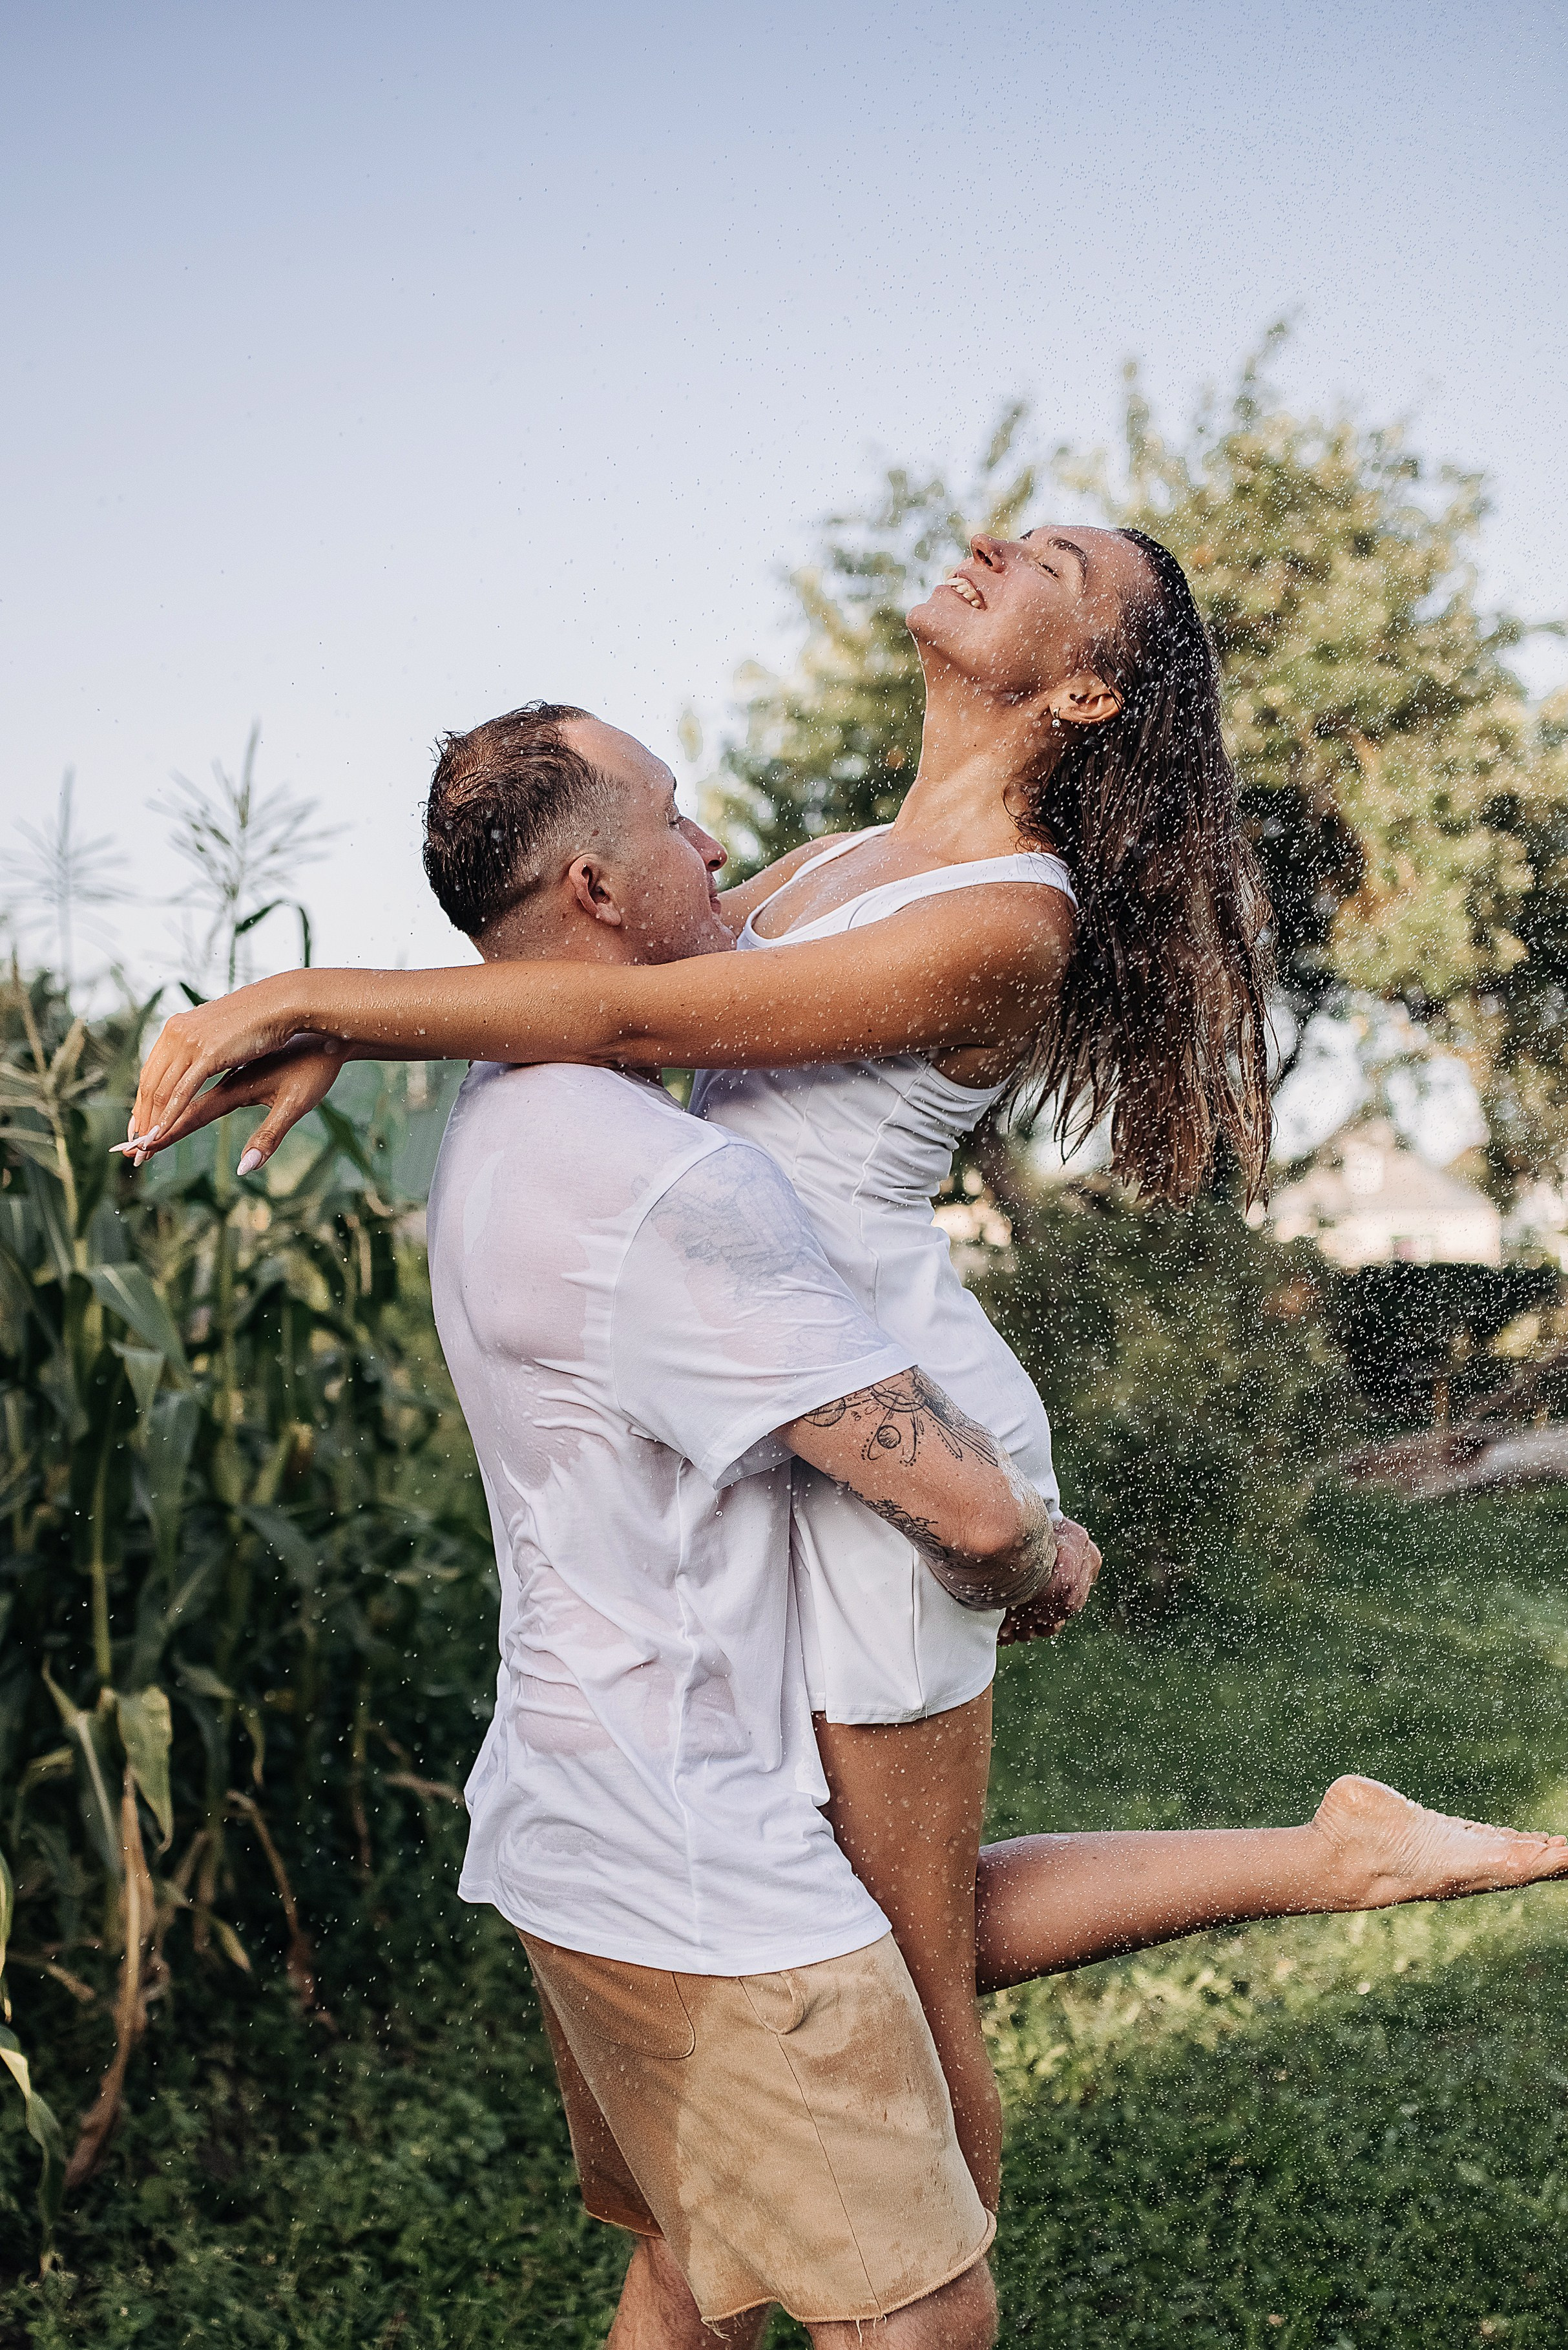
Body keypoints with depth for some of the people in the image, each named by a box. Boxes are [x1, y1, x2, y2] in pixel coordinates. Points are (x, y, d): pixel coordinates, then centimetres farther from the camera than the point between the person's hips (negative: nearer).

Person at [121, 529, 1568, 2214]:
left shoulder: (1010, 918, -16)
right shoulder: (838, 866, 13)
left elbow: (639, 1015, -19)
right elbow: (574, 948, 13)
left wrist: (308, 992, -17)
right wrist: (327, 1030, -1)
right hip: (799, 1428, 9)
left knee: (904, 2003, 6)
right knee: (919, 1940, 20)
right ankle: (1337, 1852, 24)